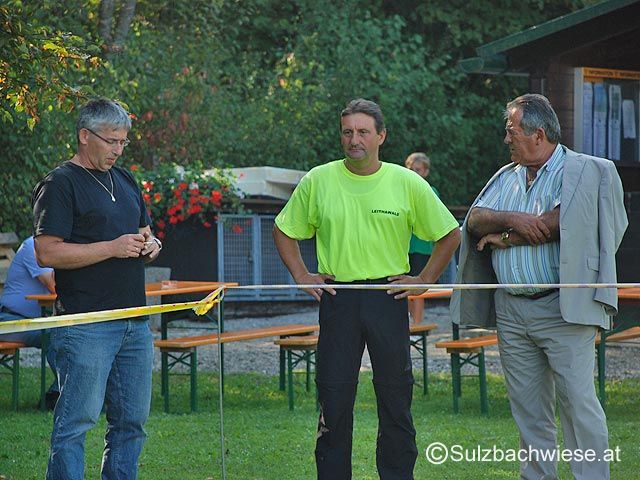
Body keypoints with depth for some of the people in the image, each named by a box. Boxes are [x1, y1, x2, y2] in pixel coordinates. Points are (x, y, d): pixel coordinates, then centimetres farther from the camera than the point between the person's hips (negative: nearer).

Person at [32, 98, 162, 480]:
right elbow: (47, 253, -15)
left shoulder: (125, 180, 18)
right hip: (85, 325, -8)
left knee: (132, 420, 10)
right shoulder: (60, 184, -7)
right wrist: (112, 248, -17)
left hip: (134, 323, 8)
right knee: (76, 420, -7)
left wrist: (151, 245, 5)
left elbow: (144, 232, 30)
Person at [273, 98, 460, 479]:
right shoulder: (318, 181, 1)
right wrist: (301, 276, 6)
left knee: (396, 399, 4)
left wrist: (424, 281, 4)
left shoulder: (408, 183, -1)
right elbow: (285, 231, 15)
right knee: (334, 400, 3)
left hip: (389, 297, 0)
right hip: (337, 299, 0)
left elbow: (450, 234, 9)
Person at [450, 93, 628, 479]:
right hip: (511, 310, 6)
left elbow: (562, 221, -17)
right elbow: (475, 220, 7)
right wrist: (512, 219, -14)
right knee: (528, 408, 8)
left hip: (562, 307, -6)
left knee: (578, 400, -10)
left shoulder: (585, 171, -3)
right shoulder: (506, 178, 18)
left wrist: (503, 238, -6)